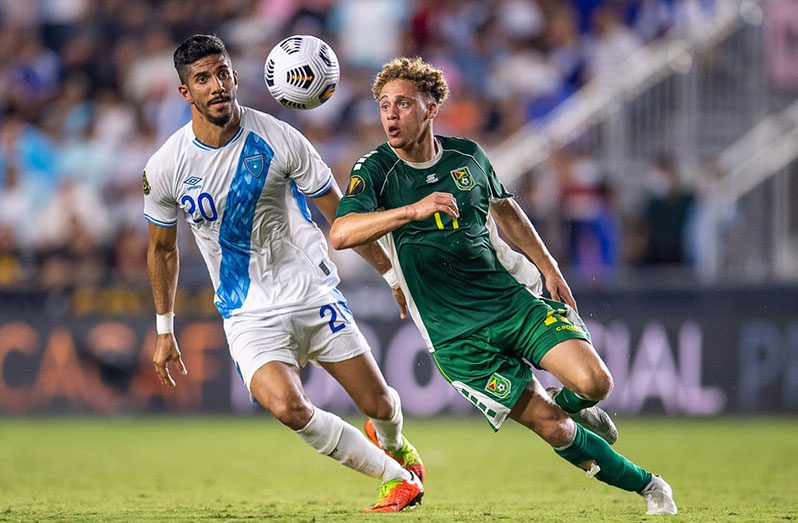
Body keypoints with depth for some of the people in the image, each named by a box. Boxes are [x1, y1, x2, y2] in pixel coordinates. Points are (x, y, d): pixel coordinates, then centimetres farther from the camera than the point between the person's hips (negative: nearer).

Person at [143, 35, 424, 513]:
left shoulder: (278, 140, -11)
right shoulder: (165, 168, -8)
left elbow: (340, 214, 1)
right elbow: (162, 249, 10)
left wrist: (394, 275, 6)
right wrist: (165, 332, 14)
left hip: (313, 292, 1)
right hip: (249, 315, 0)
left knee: (380, 405, 3)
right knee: (286, 406, -27)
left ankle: (394, 444, 44)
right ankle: (398, 478, -8)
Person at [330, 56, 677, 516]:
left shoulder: (467, 154, 3)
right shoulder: (376, 171, -9)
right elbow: (340, 234, -28)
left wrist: (549, 268, 18)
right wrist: (414, 210, -40)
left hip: (514, 299, 3)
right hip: (456, 335, -3)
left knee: (594, 382, -18)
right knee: (551, 428, -9)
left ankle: (571, 404, 20)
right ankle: (643, 484, 12)